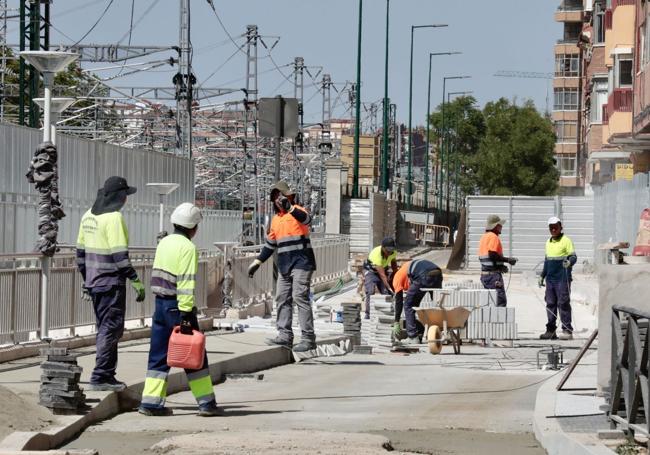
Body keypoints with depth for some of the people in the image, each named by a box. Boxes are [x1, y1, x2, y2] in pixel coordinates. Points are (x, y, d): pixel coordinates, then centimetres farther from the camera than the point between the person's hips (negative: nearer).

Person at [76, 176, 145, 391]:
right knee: (111, 329, -3)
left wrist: (86, 281, 23)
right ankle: (100, 377, -6)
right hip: (112, 283, -8)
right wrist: (136, 281, -16)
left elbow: (80, 251, 15)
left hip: (94, 282, 8)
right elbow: (120, 255, -20)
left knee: (104, 328, 16)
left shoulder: (88, 216, 10)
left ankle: (106, 376, 20)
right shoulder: (114, 218, -15)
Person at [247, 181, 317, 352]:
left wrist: (290, 208, -45)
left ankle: (308, 338, -14)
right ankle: (285, 335, 10)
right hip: (284, 266, 8)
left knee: (300, 297, -13)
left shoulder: (297, 211, -5)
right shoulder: (276, 219, 18)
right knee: (282, 299, 6)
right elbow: (270, 244, 27)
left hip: (301, 263, -8)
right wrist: (257, 262, 25)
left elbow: (306, 219, -31)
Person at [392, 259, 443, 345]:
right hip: (438, 274, 6)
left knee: (408, 305, 11)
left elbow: (398, 301, 20)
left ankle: (413, 338, 7)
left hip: (424, 277, -6)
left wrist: (396, 323, 25)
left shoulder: (397, 277, 24)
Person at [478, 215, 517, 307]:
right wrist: (508, 260, -14)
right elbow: (493, 255, -23)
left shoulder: (484, 237, 17)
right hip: (493, 274, -10)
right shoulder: (493, 237, -12)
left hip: (484, 274, 10)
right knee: (501, 301, -13)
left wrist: (501, 266, 15)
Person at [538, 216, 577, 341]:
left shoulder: (566, 241, -4)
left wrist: (569, 262, -31)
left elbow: (573, 257, -9)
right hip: (550, 278, 7)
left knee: (563, 303, -8)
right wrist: (542, 276, 24)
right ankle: (551, 330, 12)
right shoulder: (548, 242, 18)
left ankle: (567, 330, -7)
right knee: (550, 304, 7)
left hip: (562, 279, -7)